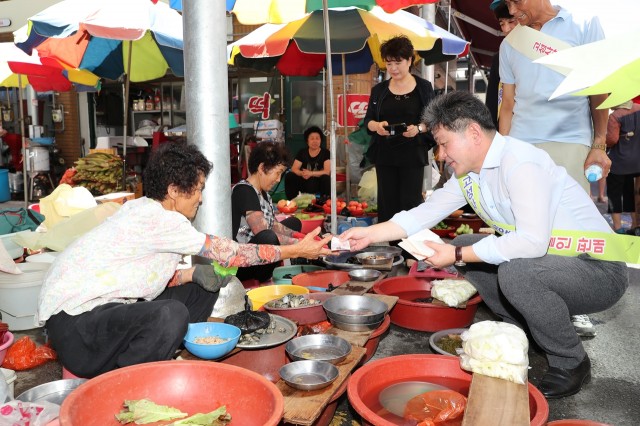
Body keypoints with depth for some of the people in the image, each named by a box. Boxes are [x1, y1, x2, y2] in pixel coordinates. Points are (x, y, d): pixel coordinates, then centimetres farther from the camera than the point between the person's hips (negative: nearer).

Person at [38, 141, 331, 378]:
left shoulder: (146, 209, 7)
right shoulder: (158, 219, -22)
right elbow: (228, 252, -19)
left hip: (103, 307, 10)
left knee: (201, 289, 7)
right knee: (171, 315, -36)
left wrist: (193, 274, -6)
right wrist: (296, 251, -12)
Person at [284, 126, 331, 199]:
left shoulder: (325, 153, -4)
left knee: (326, 178, -34)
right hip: (304, 182, 3)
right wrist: (302, 173, -26)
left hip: (319, 184, -3)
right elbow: (294, 169, -2)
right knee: (289, 176, -19)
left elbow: (327, 171, -13)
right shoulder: (302, 152, 5)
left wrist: (311, 173, -26)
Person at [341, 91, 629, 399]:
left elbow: (532, 241, -33)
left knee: (516, 271, -34)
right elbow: (426, 213, 5)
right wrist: (370, 234, -3)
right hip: (538, 260, 9)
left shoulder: (521, 164, -24)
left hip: (599, 271, -9)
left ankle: (571, 364, -6)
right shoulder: (468, 173, 3)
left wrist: (457, 256, -26)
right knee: (464, 246, 5)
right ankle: (529, 334, 14)